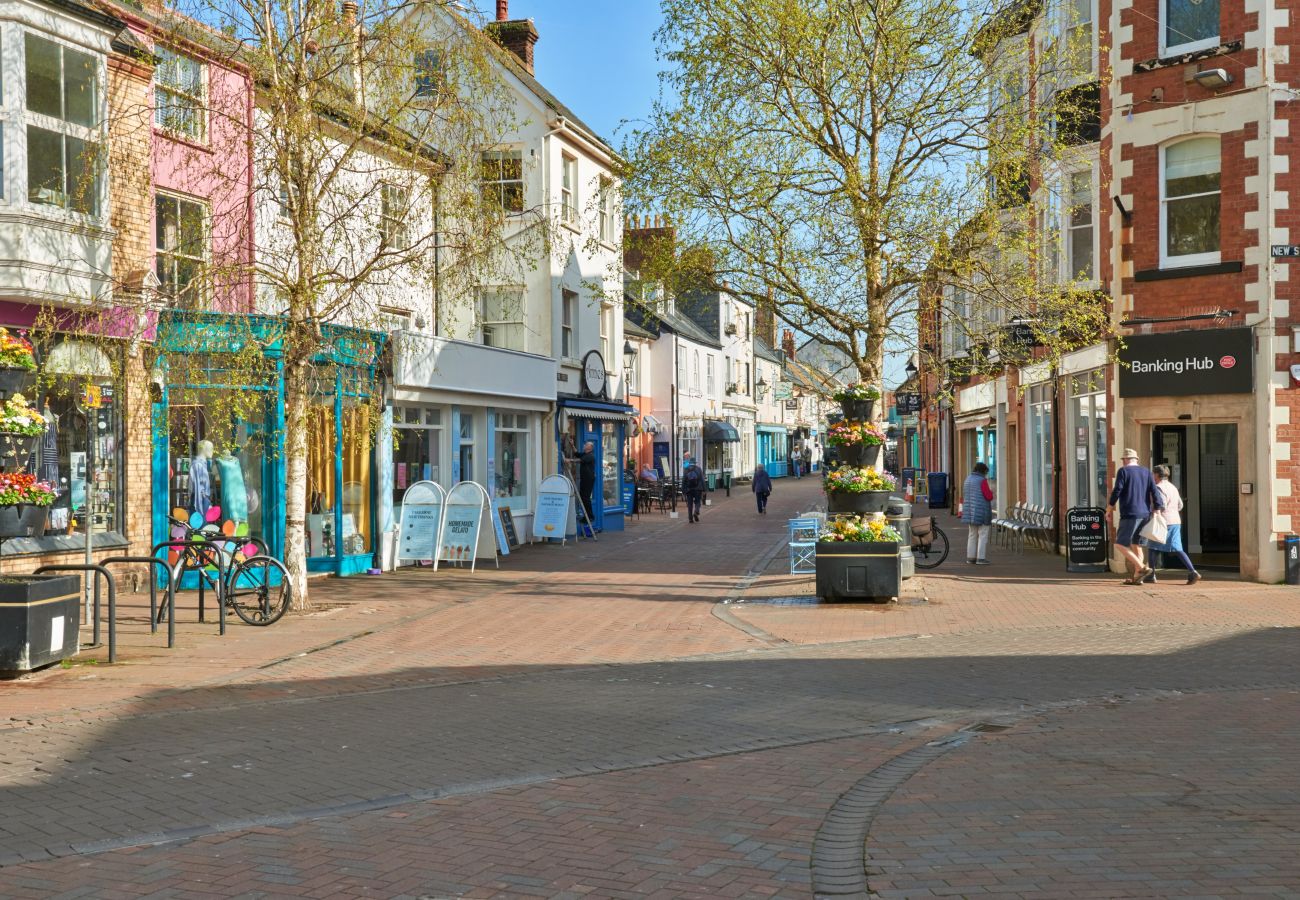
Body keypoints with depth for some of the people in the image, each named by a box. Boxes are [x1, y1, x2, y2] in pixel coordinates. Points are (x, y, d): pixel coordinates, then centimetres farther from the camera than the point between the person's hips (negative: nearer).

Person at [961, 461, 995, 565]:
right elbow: (989, 497, -14)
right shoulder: (982, 480, -12)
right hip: (982, 512, -7)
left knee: (972, 534, 13)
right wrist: (991, 491, 5)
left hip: (970, 512, 7)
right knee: (983, 535, -2)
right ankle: (981, 558, -6)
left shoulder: (967, 480, 12)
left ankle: (971, 557, 12)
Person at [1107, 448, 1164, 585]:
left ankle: (1142, 568, -17)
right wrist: (1158, 507, 4)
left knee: (1120, 544, -3)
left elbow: (1117, 490, -8)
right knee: (1136, 545, 14)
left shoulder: (1123, 471, -4)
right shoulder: (1146, 471, 12)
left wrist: (1110, 505, 6)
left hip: (1130, 513, -7)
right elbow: (1154, 491, 4)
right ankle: (1136, 577, 13)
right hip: (1145, 514, 7)